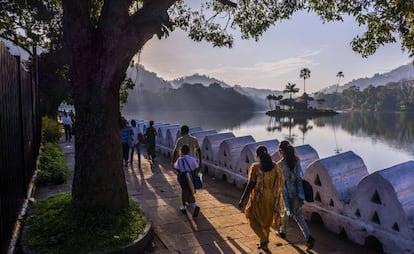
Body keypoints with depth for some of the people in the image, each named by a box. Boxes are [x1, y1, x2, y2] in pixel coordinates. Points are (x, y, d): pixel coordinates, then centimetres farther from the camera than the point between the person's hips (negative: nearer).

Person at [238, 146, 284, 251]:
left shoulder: (255, 167, -16)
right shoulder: (275, 166, -3)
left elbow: (251, 184, -18)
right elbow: (278, 184, 0)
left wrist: (242, 199, -12)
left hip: (258, 198, -5)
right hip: (271, 198, 5)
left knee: (252, 218, 18)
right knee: (266, 220, 23)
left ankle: (263, 240, 7)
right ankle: (264, 242, 37)